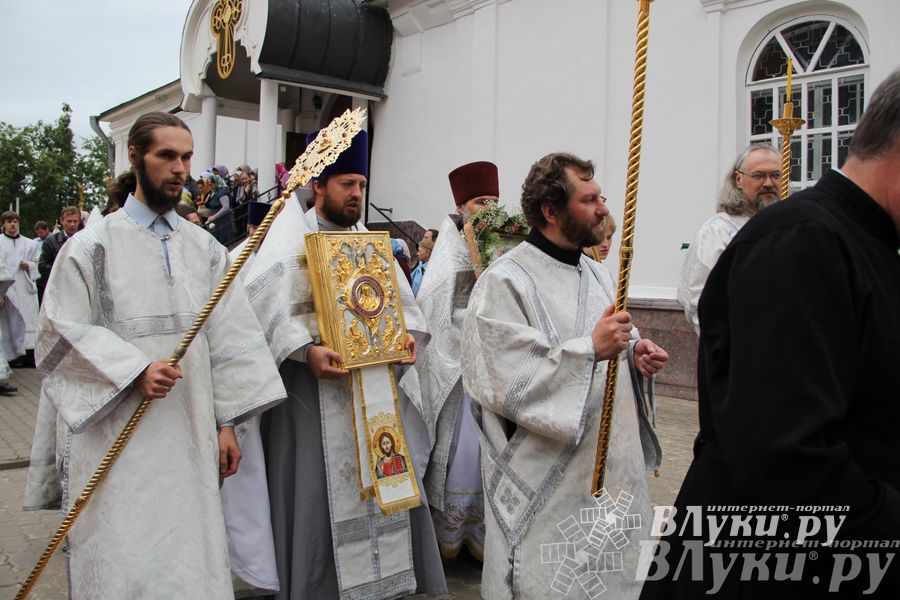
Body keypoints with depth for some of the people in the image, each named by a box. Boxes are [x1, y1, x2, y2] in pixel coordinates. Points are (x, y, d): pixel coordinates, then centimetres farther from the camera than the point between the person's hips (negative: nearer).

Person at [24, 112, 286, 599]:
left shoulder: (206, 250, 10)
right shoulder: (92, 246, 0)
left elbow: (229, 338, 7)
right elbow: (63, 333, -5)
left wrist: (226, 423, 3)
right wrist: (134, 371, -18)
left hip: (190, 440, 3)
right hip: (116, 440, -3)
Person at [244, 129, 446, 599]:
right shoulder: (291, 240, -3)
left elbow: (399, 300, 17)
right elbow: (267, 305, -15)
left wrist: (406, 334, -3)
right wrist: (306, 350, -26)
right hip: (315, 386, -5)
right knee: (320, 489, 1)